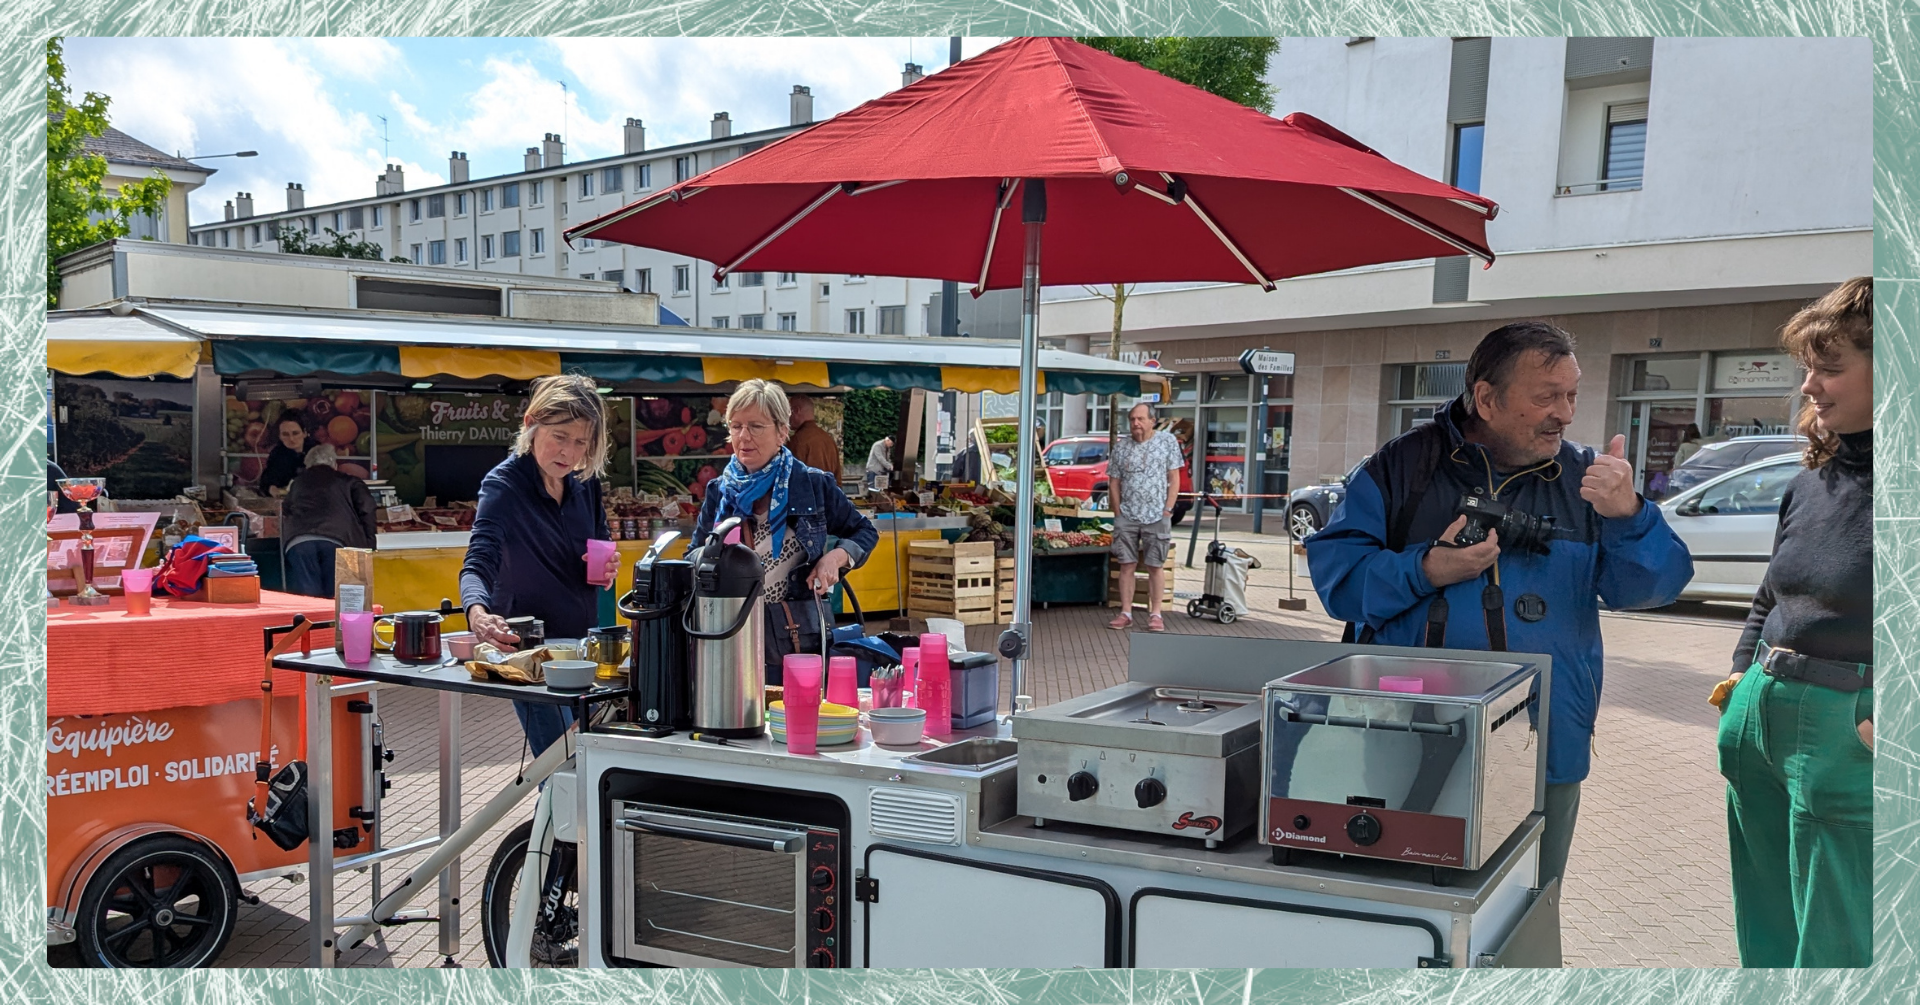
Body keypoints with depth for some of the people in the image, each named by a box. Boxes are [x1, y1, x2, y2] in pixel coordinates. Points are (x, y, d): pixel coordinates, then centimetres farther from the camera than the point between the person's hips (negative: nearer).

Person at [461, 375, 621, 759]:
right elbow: (479, 562, -30)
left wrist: (608, 563, -7)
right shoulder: (504, 485, -17)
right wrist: (478, 613, -51)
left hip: (583, 642, 6)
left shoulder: (585, 481, 0)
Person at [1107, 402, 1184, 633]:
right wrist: (1118, 512, 2)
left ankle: (1155, 614, 8)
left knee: (1155, 566, 2)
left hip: (1157, 516, -2)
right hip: (1127, 516, 2)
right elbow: (1114, 482, 9)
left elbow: (1174, 479, 1)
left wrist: (1167, 510, -6)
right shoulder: (1121, 445, 6)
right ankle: (1125, 613, 9)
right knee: (1126, 565, 2)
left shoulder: (1167, 441, 1)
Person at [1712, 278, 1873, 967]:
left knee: (1832, 944, 4)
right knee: (1764, 933, 18)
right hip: (1758, 718, 7)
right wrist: (1743, 676, 13)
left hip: (1844, 733, -7)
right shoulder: (1809, 484, 11)